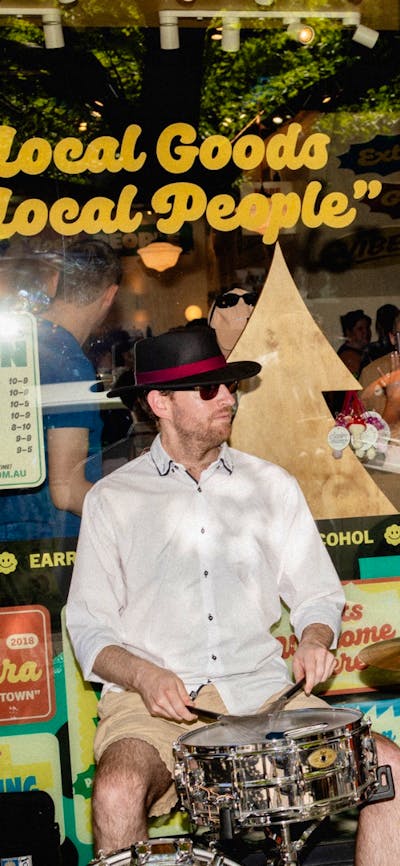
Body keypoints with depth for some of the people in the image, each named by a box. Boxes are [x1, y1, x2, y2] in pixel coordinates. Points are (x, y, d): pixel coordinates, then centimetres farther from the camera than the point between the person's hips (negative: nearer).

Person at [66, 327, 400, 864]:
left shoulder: (271, 486, 13)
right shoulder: (113, 499, 5)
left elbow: (317, 593, 18)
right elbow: (88, 628, 4)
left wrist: (314, 642, -5)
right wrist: (144, 676, -15)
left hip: (262, 691, 2)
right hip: (152, 699, -2)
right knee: (118, 793, -33)